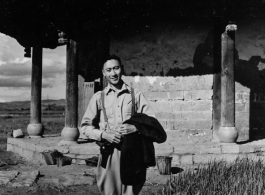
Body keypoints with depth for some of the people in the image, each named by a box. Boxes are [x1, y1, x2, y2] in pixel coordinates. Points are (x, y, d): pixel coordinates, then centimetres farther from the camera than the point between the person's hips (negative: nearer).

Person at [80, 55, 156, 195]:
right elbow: (85, 126, 8)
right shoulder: (98, 97, 6)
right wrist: (103, 134, -8)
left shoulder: (136, 94, 7)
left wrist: (135, 127, -11)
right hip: (109, 153, 0)